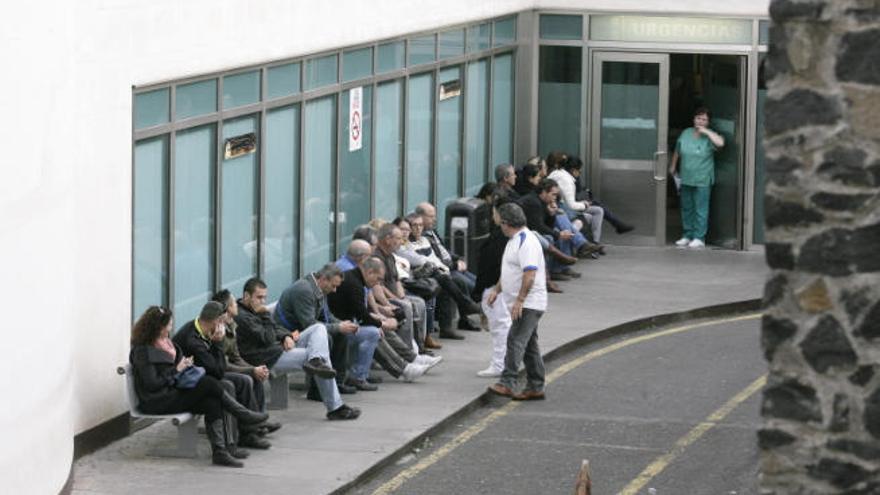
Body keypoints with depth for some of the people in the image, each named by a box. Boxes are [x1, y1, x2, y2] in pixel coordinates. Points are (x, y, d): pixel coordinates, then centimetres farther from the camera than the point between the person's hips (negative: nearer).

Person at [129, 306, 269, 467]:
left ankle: (219, 451, -30)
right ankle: (244, 415, -7)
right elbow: (152, 384, -17)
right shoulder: (142, 351, -11)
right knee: (209, 383, -21)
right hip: (157, 403, -8)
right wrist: (177, 370, -11)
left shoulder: (166, 342, 15)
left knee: (212, 403, -21)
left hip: (172, 393, 8)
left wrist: (185, 364, 5)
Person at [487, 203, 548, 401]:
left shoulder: (526, 241, -17)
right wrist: (497, 290, 18)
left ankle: (507, 384, -25)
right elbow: (509, 272, 28)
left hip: (528, 303, -11)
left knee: (515, 341, -18)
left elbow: (530, 273, -25)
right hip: (523, 304, 11)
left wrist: (519, 300, -27)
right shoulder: (514, 240, 18)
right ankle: (535, 387, 16)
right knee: (529, 345, 12)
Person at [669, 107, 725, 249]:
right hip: (686, 178, 5)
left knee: (700, 210, -4)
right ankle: (687, 236, 21)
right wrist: (673, 166, 25)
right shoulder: (686, 133, 6)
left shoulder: (709, 136, -7)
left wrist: (706, 131, -22)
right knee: (686, 208, 12)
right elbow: (677, 151, 21)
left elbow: (720, 143, -29)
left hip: (702, 180, -5)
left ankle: (699, 238, -1)